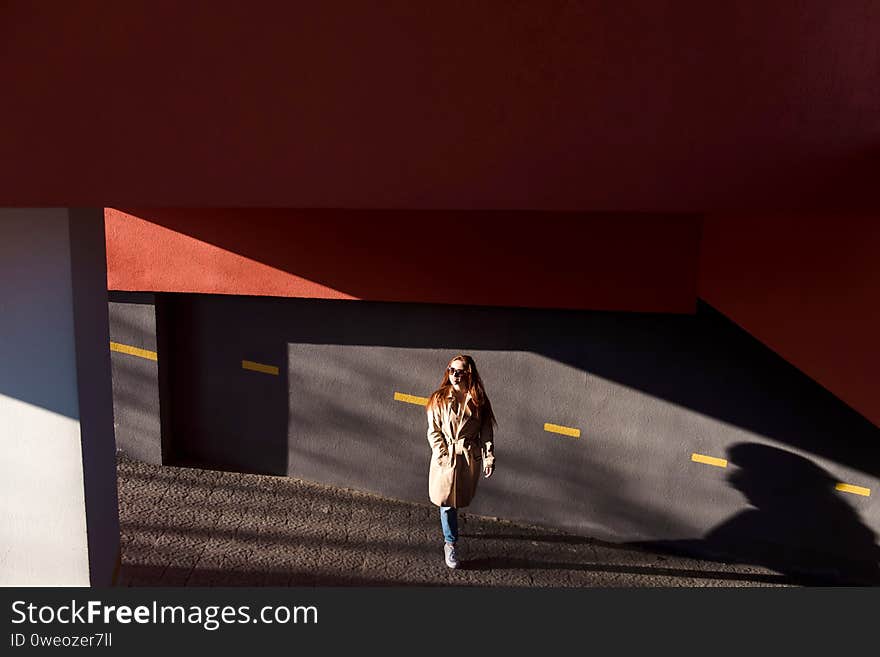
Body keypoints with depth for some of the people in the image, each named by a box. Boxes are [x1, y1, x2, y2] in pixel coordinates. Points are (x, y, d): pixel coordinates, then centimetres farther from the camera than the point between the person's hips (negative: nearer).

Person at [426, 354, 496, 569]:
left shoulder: (479, 401, -5)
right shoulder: (439, 399, -9)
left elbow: (487, 432, -1)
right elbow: (433, 431, -6)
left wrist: (489, 458, -5)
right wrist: (442, 455, -13)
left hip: (470, 458, 2)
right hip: (446, 457, -2)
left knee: (461, 498, 18)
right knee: (447, 500, 3)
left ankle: (449, 528, 48)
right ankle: (450, 543, 20)